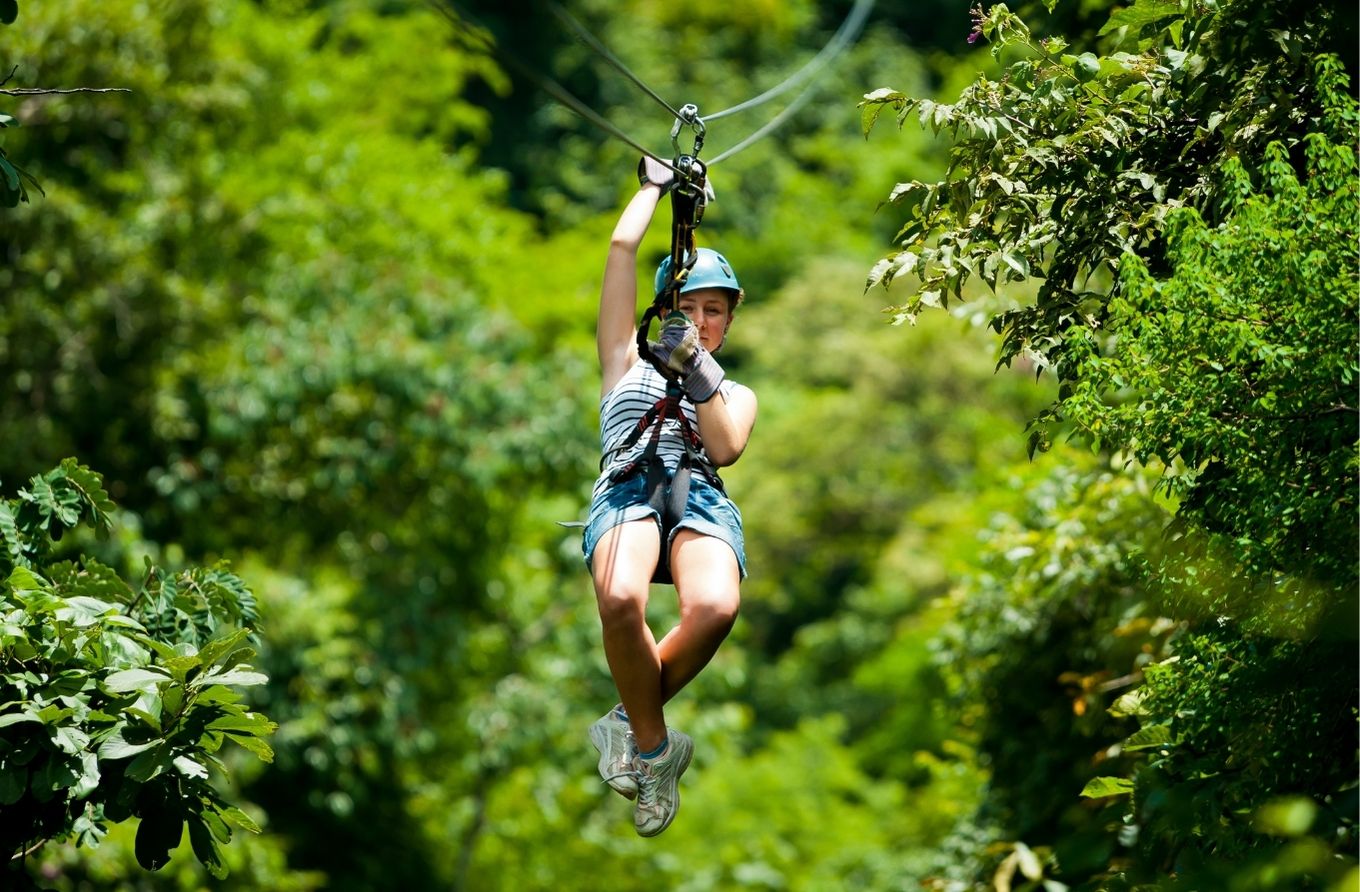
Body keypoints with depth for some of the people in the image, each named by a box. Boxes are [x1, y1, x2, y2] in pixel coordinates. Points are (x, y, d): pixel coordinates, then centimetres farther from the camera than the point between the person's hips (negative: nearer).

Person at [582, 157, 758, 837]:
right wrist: (656, 186, 37)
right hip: (627, 490, -1)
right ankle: (655, 748, -16)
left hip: (702, 498, 1)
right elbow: (622, 248, 26)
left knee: (715, 607, -38)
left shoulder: (736, 394, 32)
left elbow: (725, 448, 8)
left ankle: (631, 722, -11)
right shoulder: (628, 364, 30)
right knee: (620, 598, -39)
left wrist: (698, 372, -1)